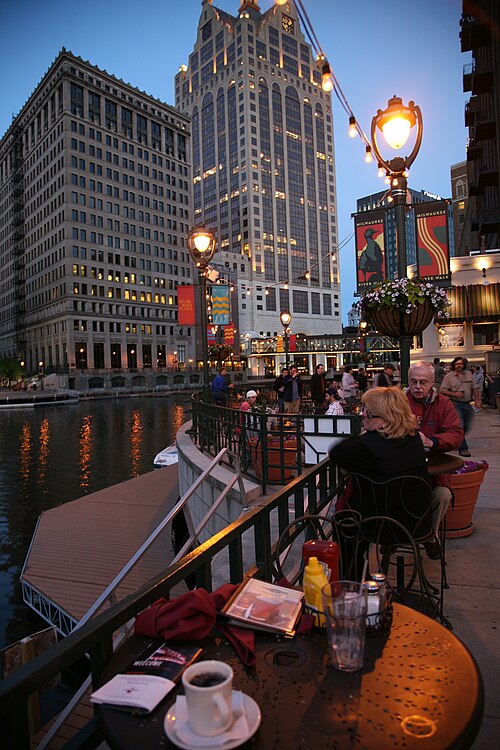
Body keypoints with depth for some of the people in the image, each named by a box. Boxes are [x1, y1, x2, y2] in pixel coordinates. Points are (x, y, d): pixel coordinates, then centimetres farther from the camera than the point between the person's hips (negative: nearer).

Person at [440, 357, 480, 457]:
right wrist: (454, 394, -17)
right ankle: (463, 449, -4)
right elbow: (442, 390, -6)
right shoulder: (448, 376, -3)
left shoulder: (468, 374, 12)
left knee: (466, 427, 9)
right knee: (459, 426, -11)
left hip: (468, 404, 5)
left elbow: (474, 388, 16)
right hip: (456, 404, -5)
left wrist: (477, 400, 8)